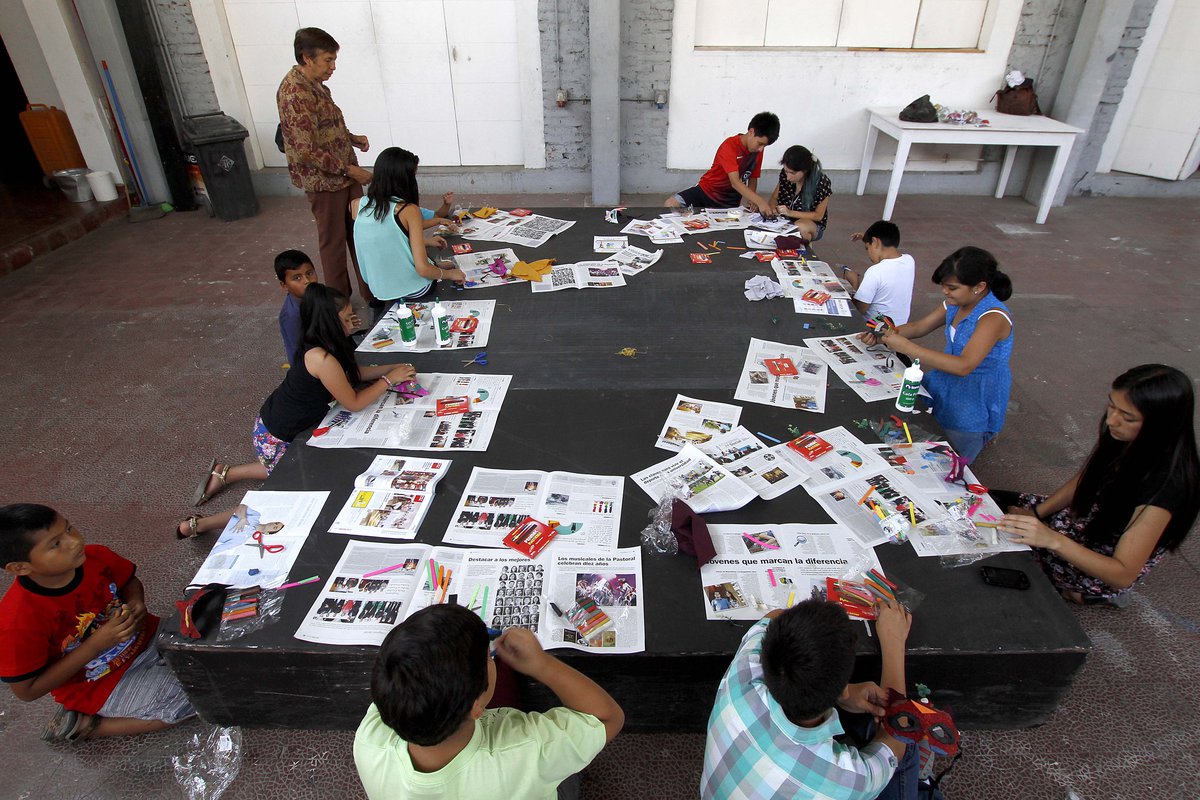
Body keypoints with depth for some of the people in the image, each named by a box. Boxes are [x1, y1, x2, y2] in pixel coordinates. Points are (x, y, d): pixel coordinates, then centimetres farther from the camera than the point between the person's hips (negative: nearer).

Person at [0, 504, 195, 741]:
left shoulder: (95, 556, -16)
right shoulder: (20, 620, -29)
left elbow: (130, 582, 6)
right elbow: (27, 690, -19)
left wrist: (136, 604, -17)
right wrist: (97, 643, -28)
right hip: (98, 684, -6)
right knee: (194, 698, -17)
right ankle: (85, 726, 0)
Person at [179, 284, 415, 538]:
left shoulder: (318, 344, -5)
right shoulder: (322, 359, -31)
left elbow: (351, 374, 9)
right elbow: (354, 403, -21)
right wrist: (388, 380, -12)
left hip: (274, 420, 9)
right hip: (276, 439, -9)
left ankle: (225, 473, 30)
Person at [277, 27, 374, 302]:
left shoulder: (315, 84, 8)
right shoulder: (294, 93, -21)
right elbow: (306, 151, -24)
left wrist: (352, 138, 6)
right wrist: (348, 169, -20)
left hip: (345, 175, 9)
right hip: (324, 180, -9)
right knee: (333, 241, 5)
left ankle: (371, 290, 29)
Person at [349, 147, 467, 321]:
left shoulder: (357, 206, -5)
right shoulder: (409, 210, -21)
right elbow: (422, 269, -25)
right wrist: (450, 274, -7)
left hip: (379, 291, 5)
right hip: (415, 292, -5)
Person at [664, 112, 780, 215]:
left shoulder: (758, 150, -3)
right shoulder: (729, 146, -23)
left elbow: (753, 178, 7)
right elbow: (735, 182, -34)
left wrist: (752, 200, -16)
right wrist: (760, 201, -45)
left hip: (732, 198, 6)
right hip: (708, 190, -6)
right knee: (670, 204, -27)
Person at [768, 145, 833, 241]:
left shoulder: (822, 182, -20)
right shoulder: (784, 174, -10)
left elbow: (818, 215, -14)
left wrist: (790, 213, -27)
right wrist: (773, 208, -20)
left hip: (813, 224, -4)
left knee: (800, 227, -37)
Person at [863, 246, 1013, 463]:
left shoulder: (993, 317, -26)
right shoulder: (955, 304, -4)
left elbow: (964, 366, -35)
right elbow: (919, 327, 8)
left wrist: (907, 347, -37)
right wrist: (883, 336, -10)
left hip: (975, 401, -7)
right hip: (945, 384, 7)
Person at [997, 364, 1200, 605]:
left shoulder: (1164, 484, -34)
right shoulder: (1122, 438, -14)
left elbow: (1123, 575, -32)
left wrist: (1053, 540, -44)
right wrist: (1036, 514, -9)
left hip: (1105, 573, -7)